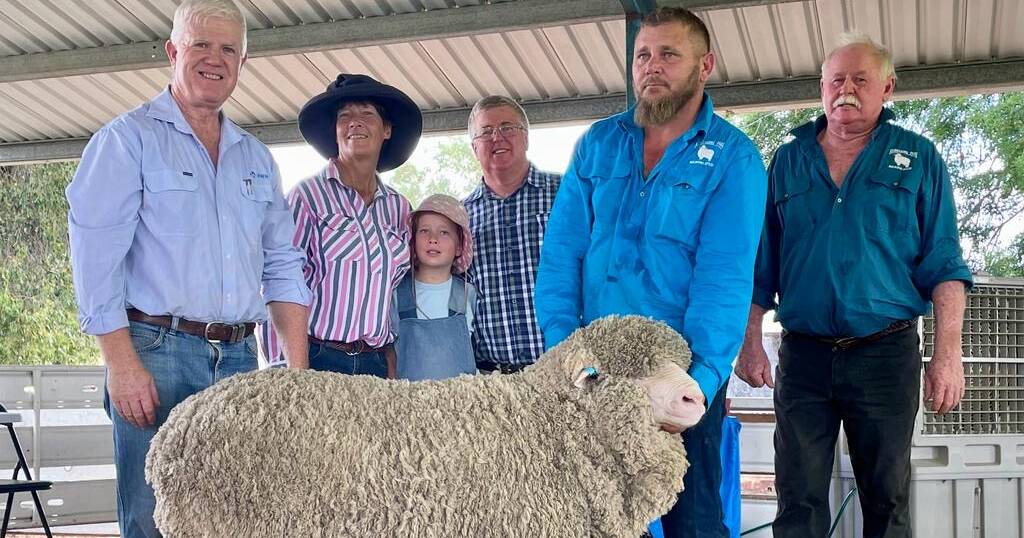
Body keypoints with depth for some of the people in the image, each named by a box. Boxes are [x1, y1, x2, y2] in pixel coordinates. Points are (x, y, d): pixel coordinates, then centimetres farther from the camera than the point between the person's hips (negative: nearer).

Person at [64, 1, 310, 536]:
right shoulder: (128, 138, 2)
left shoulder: (256, 158, 18)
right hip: (155, 353, -5)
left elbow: (282, 268, 15)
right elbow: (96, 258, -7)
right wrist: (121, 363, -15)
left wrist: (299, 370, 5)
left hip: (240, 358, 5)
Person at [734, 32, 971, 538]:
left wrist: (948, 353, -9)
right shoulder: (787, 162, 10)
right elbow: (761, 266, 11)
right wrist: (750, 343, 4)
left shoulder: (918, 159, 5)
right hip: (802, 355, 1)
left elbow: (943, 265, 0)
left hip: (887, 351, -1)